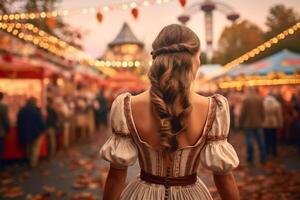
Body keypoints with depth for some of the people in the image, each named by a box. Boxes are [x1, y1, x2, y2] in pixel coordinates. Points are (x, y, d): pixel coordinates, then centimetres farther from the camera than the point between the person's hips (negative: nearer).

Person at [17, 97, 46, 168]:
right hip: (35, 131, -5)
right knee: (35, 148, 6)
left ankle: (30, 162, 31)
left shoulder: (22, 110, 2)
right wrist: (43, 129, 0)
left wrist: (21, 132, 13)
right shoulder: (36, 110, -16)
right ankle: (33, 163, 9)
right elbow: (41, 121, -16)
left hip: (25, 132, 5)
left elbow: (19, 122, 6)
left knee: (28, 147, 19)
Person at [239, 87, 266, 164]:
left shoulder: (246, 100, -11)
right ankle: (263, 158, 14)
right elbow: (262, 112, 7)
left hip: (248, 124, -4)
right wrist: (262, 121, 17)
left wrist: (241, 123, 0)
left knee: (249, 140, 4)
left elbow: (243, 113, -10)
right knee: (260, 141, 9)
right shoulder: (259, 99, 4)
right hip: (258, 124, 4)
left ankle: (250, 158, 12)